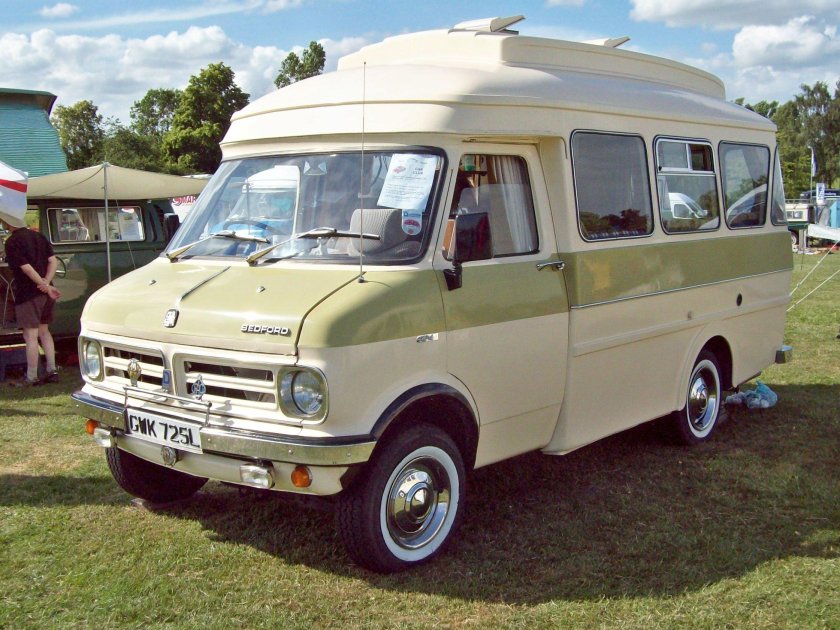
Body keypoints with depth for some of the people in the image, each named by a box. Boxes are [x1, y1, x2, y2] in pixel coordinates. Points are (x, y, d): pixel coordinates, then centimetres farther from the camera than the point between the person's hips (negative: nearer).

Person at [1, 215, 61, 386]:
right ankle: (52, 371, 16)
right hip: (45, 293, 7)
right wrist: (46, 283, -9)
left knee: (30, 336, -2)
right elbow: (53, 261, 3)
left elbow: (26, 268, -18)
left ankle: (31, 377, 4)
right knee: (44, 331, 17)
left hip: (28, 294, -7)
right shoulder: (38, 236, 11)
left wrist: (47, 287, -16)